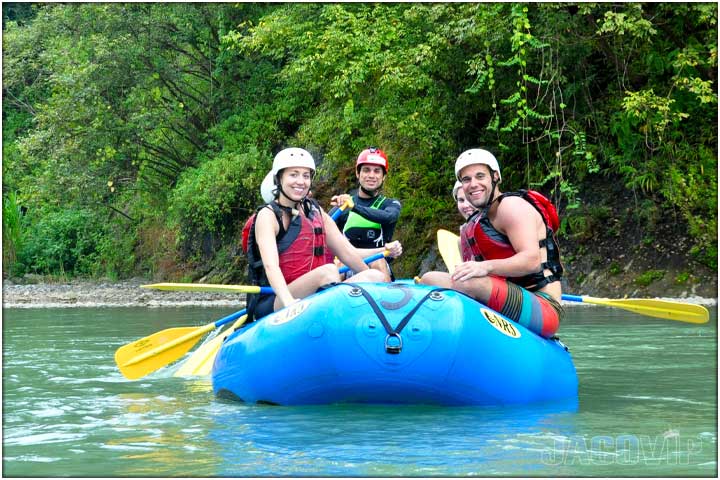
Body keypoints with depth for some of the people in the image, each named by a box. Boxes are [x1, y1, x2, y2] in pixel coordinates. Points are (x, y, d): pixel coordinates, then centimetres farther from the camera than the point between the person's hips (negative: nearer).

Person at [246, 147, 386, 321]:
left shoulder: (316, 212, 18)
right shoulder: (268, 216, -3)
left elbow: (347, 252, 16)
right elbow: (270, 265, -19)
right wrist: (289, 301, -36)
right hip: (272, 304, -7)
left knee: (375, 277, -11)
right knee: (328, 270, -31)